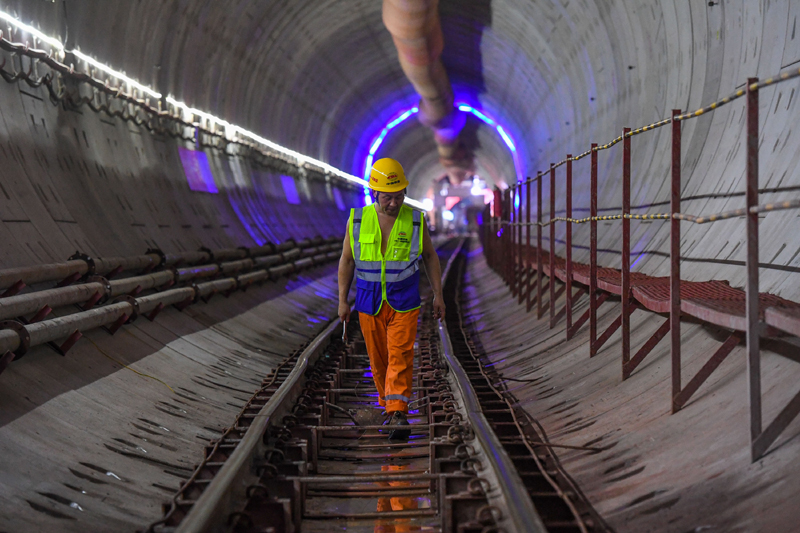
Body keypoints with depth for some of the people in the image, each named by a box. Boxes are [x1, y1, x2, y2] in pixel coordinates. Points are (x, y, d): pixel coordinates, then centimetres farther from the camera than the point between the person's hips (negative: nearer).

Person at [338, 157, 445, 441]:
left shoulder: (415, 219, -5)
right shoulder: (357, 220, -4)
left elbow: (430, 256, 7)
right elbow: (346, 260, 4)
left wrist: (438, 295, 5)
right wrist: (342, 300, 2)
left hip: (404, 303, -1)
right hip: (369, 303, 1)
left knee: (400, 357, -10)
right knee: (378, 358, 10)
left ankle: (398, 415, -12)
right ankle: (388, 402, 31)